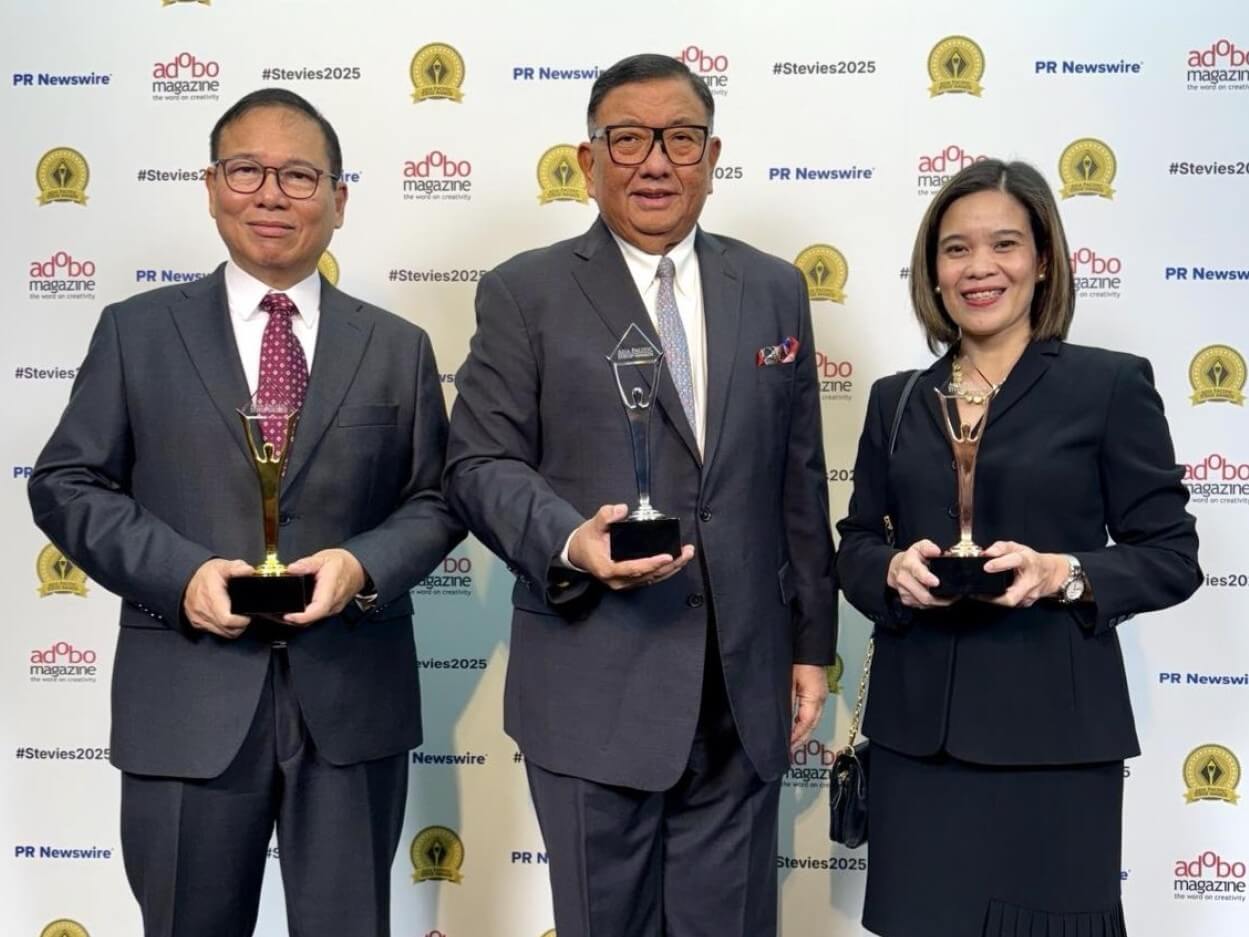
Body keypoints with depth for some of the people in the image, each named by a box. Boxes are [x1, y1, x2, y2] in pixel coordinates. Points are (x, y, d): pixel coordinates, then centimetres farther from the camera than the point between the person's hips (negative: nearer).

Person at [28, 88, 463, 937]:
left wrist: (364, 566, -13)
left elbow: (436, 500, 7)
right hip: (187, 704, -1)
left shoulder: (397, 347, 8)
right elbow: (67, 485, 2)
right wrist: (178, 571, -13)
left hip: (352, 703, 1)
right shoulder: (136, 331, 5)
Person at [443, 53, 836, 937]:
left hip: (743, 689, 3)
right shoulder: (524, 293, 1)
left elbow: (800, 479, 11)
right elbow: (480, 463, -4)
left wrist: (812, 642, 10)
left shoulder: (774, 290, 10)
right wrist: (569, 541, -24)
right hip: (596, 690, -3)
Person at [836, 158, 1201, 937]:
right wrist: (894, 569, -9)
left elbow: (1171, 555, -2)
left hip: (1051, 728, -3)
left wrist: (1062, 574, -19)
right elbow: (856, 543, 13)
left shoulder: (1111, 384, -2)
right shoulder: (897, 400, 10)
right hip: (916, 729, 3)